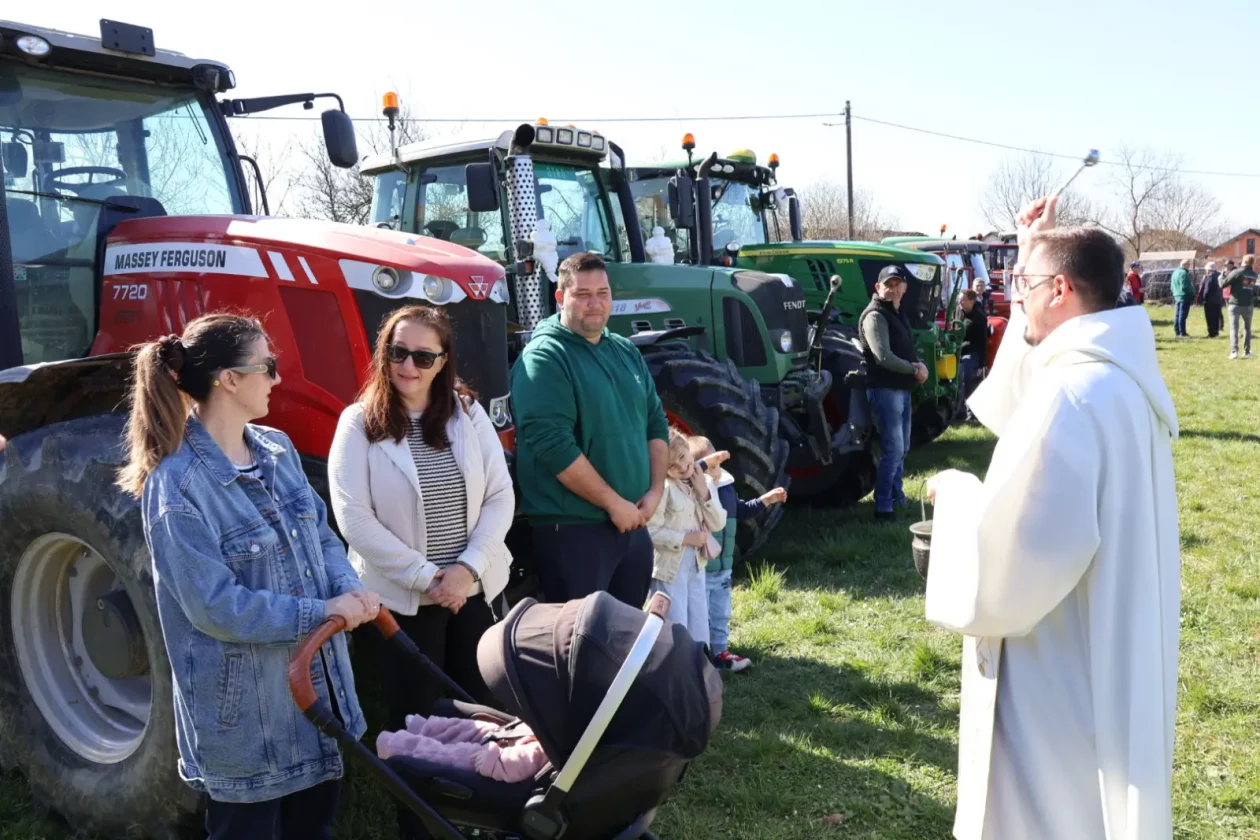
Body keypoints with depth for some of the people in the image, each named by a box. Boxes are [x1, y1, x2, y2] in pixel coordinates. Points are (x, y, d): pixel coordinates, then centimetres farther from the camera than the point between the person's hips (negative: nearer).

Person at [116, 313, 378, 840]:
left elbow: (321, 534, 7)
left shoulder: (277, 449, 1)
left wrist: (348, 588, -12)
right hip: (243, 704, -7)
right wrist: (318, 612, -22)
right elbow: (213, 605, -23)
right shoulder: (177, 484, -21)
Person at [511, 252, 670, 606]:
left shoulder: (626, 351, 12)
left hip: (633, 523, 8)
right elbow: (553, 444, -22)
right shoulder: (544, 357, -13)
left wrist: (655, 490, -1)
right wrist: (613, 502, -18)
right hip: (572, 528, -7)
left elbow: (656, 422, 14)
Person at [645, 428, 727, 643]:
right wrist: (687, 539, -18)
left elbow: (718, 524, 2)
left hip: (696, 565, 7)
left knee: (699, 625, 14)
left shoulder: (705, 483, 5)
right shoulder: (663, 488, -15)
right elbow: (651, 531, -19)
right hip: (669, 566, -7)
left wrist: (704, 492, -8)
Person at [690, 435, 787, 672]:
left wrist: (765, 500, 18)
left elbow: (740, 510, 22)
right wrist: (703, 464, -45)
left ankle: (720, 652, 33)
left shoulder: (726, 486, 4)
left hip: (723, 568, 8)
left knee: (721, 614, 20)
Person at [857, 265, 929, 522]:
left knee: (902, 448, 18)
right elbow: (884, 357, -23)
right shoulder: (875, 316, -13)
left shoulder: (898, 314, 17)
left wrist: (920, 366, -4)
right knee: (892, 450, -11)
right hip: (885, 390, -10)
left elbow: (908, 349, 18)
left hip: (903, 390, 10)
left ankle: (897, 497, 31)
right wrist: (914, 369, -12)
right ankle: (883, 508, -7)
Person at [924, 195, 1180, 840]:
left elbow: (1015, 553, -31)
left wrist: (958, 495, -10)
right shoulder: (1120, 374, 5)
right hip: (1108, 661, 10)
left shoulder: (1072, 391, -26)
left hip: (1061, 679, -10)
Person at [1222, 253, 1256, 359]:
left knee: (1234, 328, -4)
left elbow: (1222, 284, -10)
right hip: (1249, 305, 4)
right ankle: (1247, 351, 22)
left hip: (1235, 304, -4)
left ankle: (1234, 351, -15)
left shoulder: (1237, 272, -9)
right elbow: (1253, 289, 15)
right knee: (1247, 328, 18)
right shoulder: (1254, 275, 9)